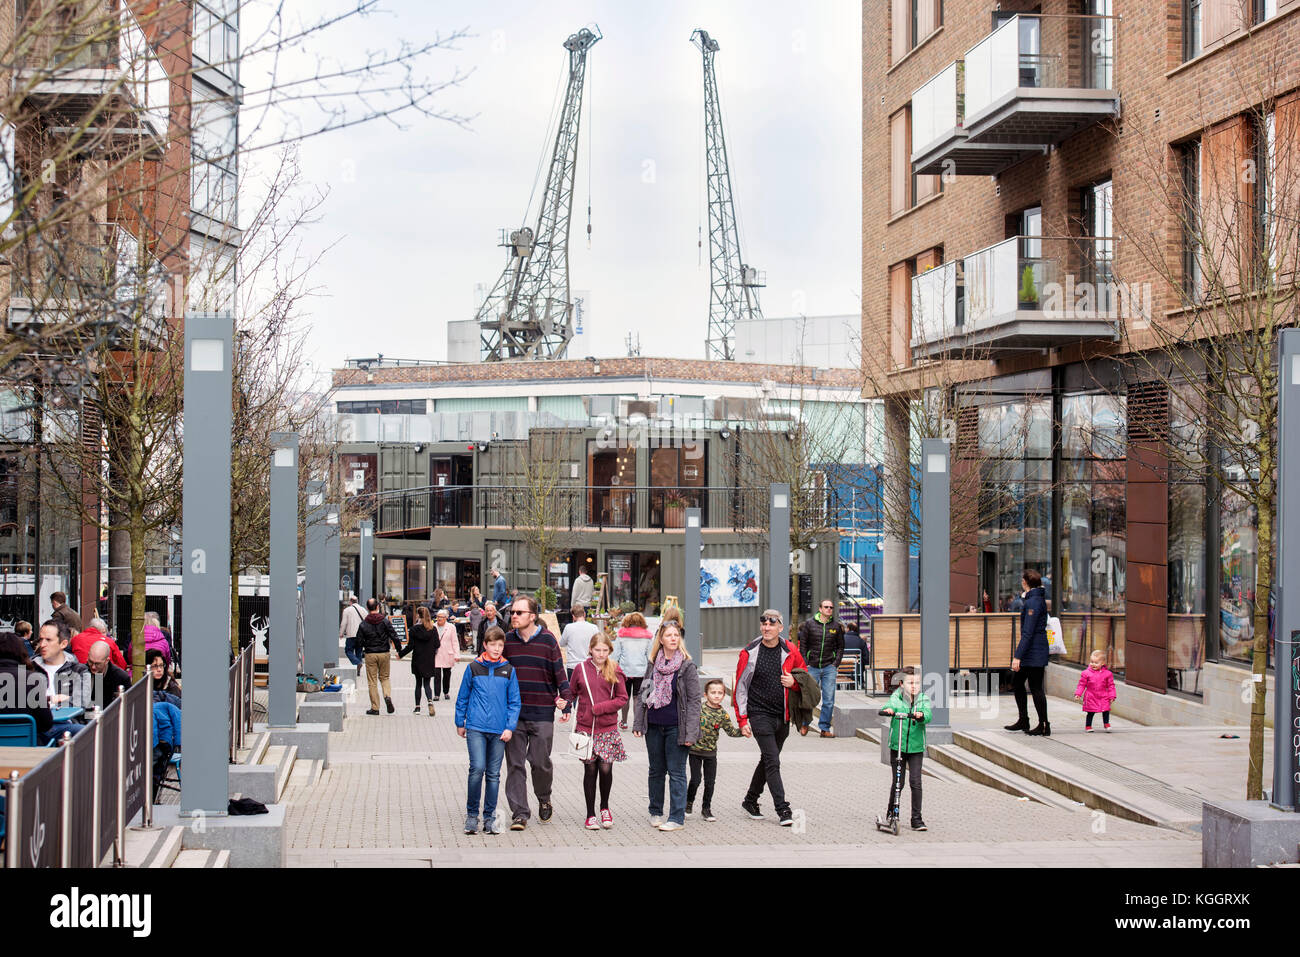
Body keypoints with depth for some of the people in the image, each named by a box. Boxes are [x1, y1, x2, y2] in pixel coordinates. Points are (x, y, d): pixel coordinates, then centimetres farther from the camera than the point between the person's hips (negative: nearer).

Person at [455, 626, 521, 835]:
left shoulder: (509, 670, 5)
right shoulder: (473, 668, 3)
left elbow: (515, 702, 7)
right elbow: (462, 697, 12)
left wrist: (510, 727, -1)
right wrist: (460, 723, 13)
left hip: (499, 730, 2)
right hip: (476, 728, -2)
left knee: (493, 774, 6)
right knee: (477, 769, -13)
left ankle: (489, 818, 15)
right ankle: (471, 814, 1)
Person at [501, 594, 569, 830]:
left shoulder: (547, 640, -1)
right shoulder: (507, 640, 6)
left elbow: (559, 671, 2)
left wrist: (563, 697, -10)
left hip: (542, 715, -2)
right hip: (513, 714, 2)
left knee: (540, 762, 1)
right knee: (515, 764, -1)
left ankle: (544, 800, 28)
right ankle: (519, 813, 4)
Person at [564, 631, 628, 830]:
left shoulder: (614, 671, 1)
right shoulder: (580, 668, 2)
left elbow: (622, 698, 3)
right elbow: (571, 693, 14)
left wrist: (602, 707, -10)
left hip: (608, 728, 0)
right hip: (585, 728, 0)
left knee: (606, 768, -6)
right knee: (590, 769, 3)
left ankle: (604, 807, 19)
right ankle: (590, 815, 15)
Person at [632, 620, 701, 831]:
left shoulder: (687, 667, -6)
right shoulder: (652, 665, 7)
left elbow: (694, 701, -7)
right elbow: (642, 694, 14)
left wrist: (690, 732, -13)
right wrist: (638, 723, 7)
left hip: (675, 727, -4)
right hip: (654, 726, 5)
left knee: (676, 772, -1)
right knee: (656, 770, 14)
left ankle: (677, 818, 3)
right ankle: (655, 812, 26)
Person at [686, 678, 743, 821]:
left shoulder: (722, 714, -1)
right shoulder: (698, 708, -9)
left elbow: (731, 731, 0)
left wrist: (741, 732, -17)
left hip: (711, 751, 3)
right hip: (695, 750, -3)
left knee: (710, 781, 5)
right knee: (695, 779, -4)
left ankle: (706, 809, 19)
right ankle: (689, 803, 20)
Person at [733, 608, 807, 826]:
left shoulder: (790, 651, 2)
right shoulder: (749, 653, -6)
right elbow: (740, 687, -2)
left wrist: (794, 682, -8)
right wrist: (742, 719, -6)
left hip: (782, 716, 4)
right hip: (759, 714, -4)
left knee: (768, 760, 16)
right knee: (772, 761, -11)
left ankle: (750, 800, 33)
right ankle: (782, 809, -10)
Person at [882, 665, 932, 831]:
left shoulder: (924, 698, 1)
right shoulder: (896, 696, 0)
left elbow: (928, 715, -16)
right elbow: (891, 705, -19)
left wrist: (921, 716, -38)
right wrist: (888, 710, -42)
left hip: (916, 747, 0)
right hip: (897, 745, 0)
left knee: (915, 782, -6)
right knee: (897, 782, 5)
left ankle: (916, 819, 2)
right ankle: (891, 810, 29)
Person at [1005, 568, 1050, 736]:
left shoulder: (1033, 602, -18)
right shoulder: (1039, 599, 13)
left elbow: (1028, 632, -22)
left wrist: (1018, 656, -23)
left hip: (1034, 652, -10)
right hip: (1031, 652, 10)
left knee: (1035, 688, -4)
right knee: (1016, 683, 16)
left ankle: (1044, 726, 2)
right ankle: (1023, 721, 23)